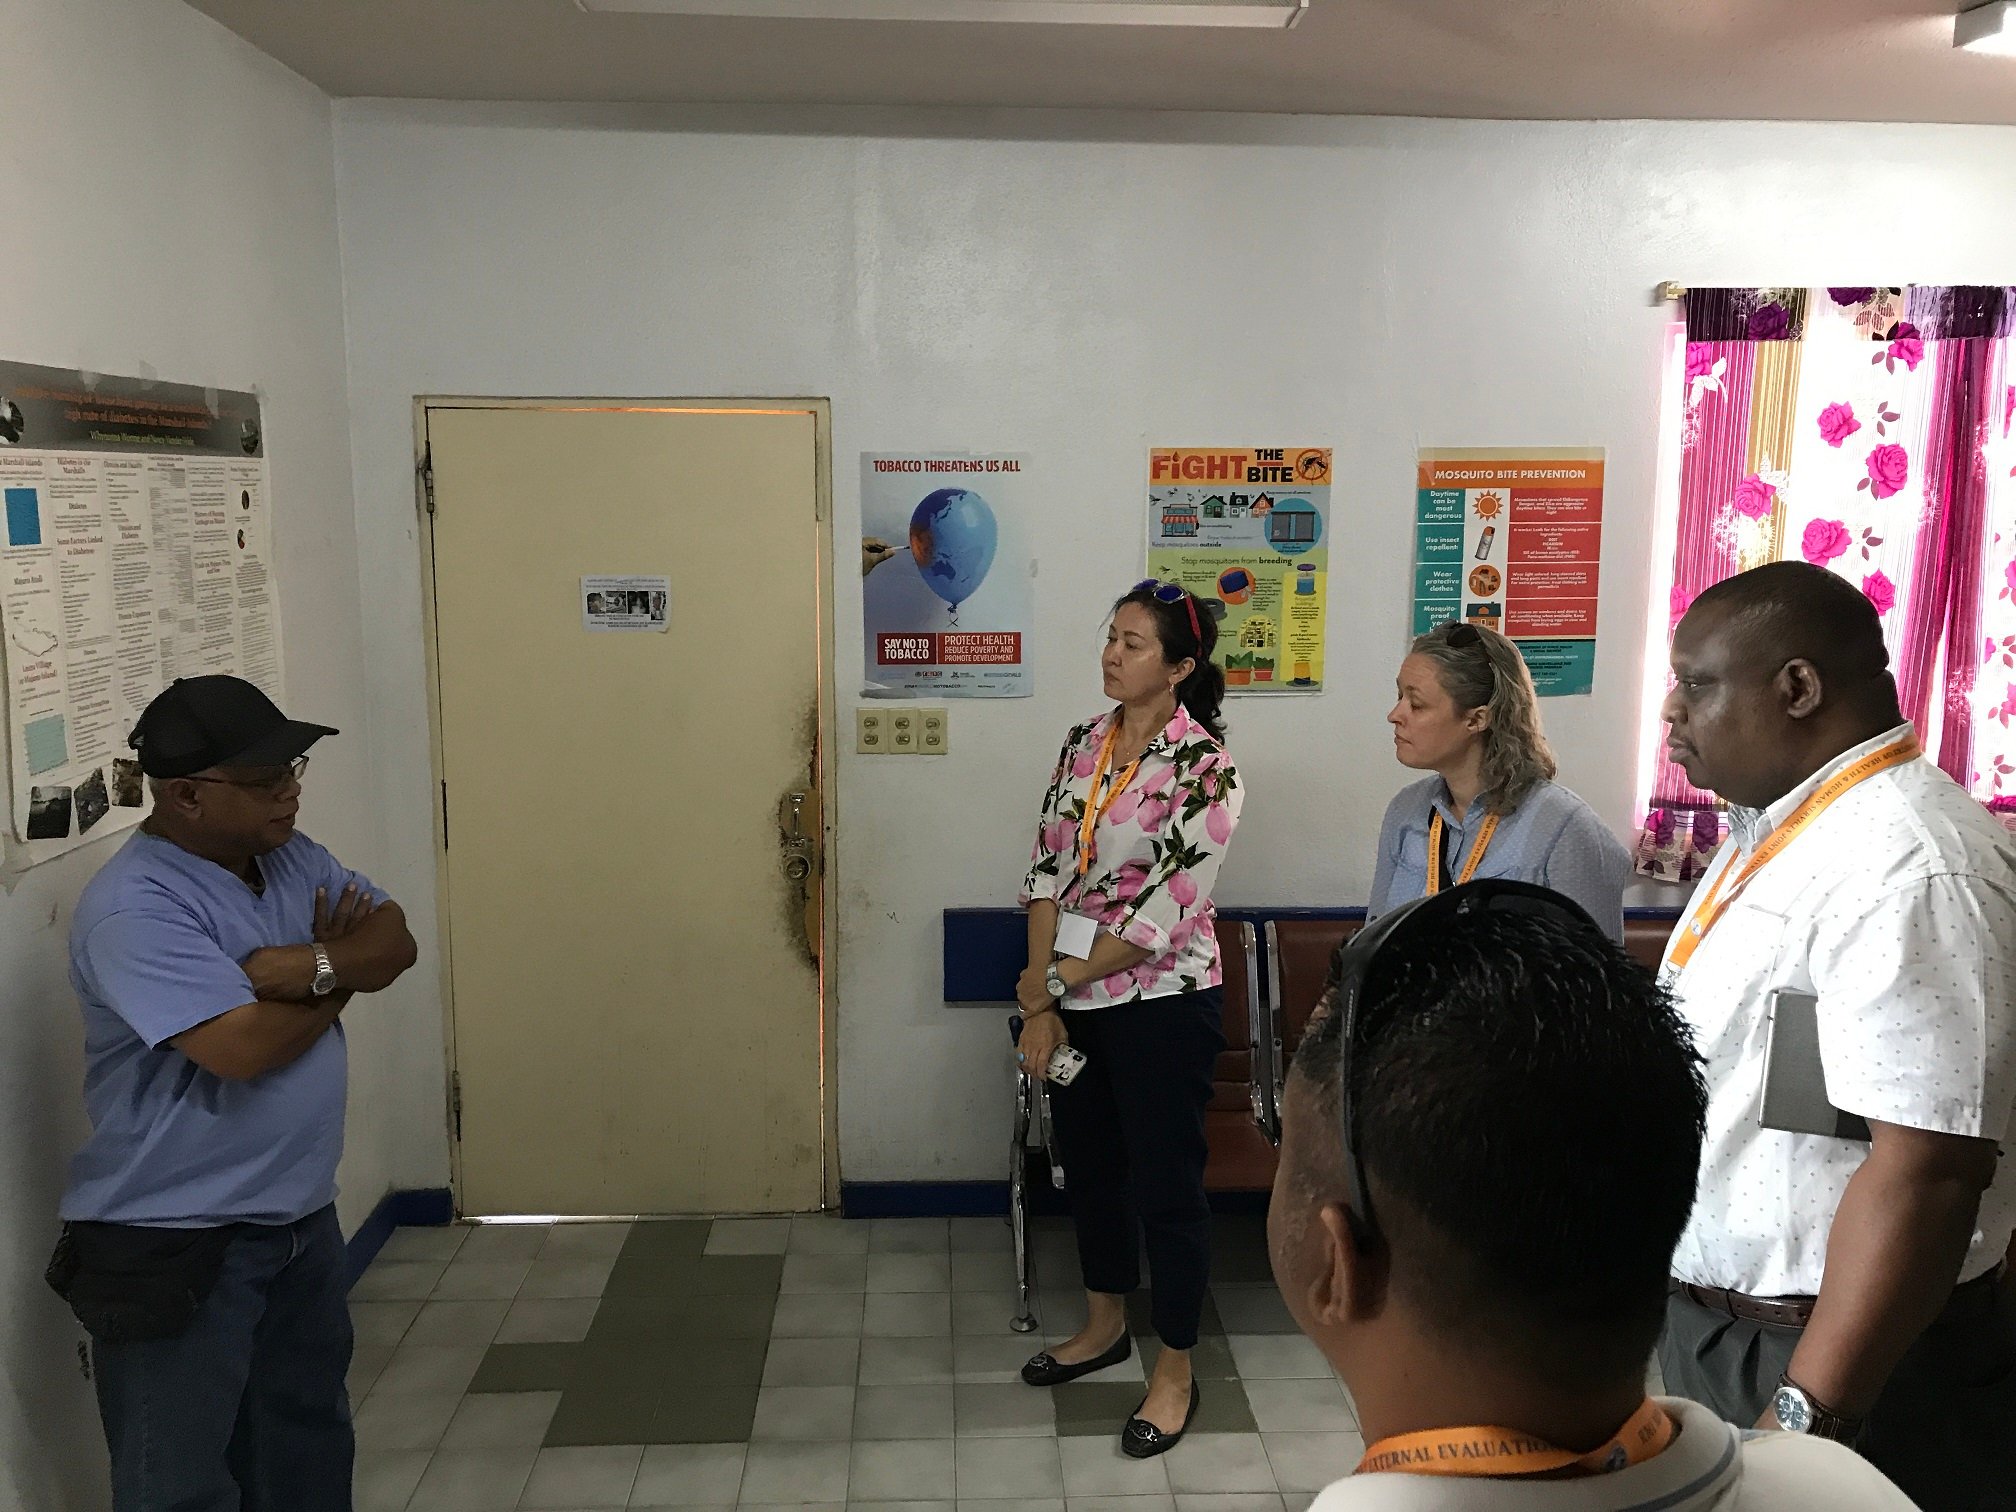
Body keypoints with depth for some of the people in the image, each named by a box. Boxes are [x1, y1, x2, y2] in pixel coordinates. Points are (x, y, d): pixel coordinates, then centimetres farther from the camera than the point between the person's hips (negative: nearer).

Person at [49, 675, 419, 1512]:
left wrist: (312, 965, -23)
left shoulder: (289, 856, 3)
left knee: (309, 1444, 23)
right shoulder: (132, 909, -23)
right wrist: (341, 975, -13)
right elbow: (246, 1046, -30)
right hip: (174, 1243, -8)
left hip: (301, 1217, 8)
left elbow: (396, 945, -2)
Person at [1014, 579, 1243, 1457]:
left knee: (1165, 1182, 6)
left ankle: (1175, 1370, 25)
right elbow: (1048, 872, 0)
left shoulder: (1205, 767, -16)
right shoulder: (1084, 744, 4)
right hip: (1075, 1000, 7)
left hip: (1162, 1003, -7)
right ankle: (1105, 1323, 42)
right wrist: (1041, 1004, -7)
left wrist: (1055, 981, -12)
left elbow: (1165, 912, -19)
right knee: (1088, 1161, 20)